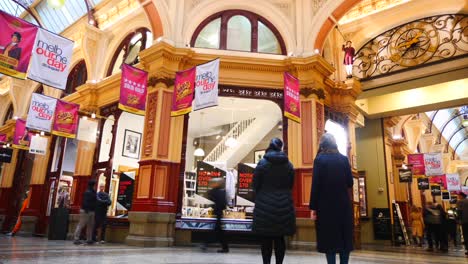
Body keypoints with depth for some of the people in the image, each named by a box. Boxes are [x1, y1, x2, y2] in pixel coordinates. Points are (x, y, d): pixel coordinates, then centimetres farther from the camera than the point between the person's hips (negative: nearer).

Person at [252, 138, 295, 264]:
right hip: (284, 206, 3)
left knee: (266, 239, 5)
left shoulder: (262, 163, -7)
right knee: (280, 239, 11)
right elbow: (291, 185, 9)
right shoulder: (288, 164, 3)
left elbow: (255, 184, -3)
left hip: (265, 205, -3)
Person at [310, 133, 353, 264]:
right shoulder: (344, 159, 5)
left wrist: (313, 207, -7)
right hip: (343, 204, 3)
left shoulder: (319, 159, -5)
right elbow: (350, 182, 6)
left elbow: (315, 184, -9)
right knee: (345, 236, 12)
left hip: (326, 204, -3)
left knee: (329, 237, 3)